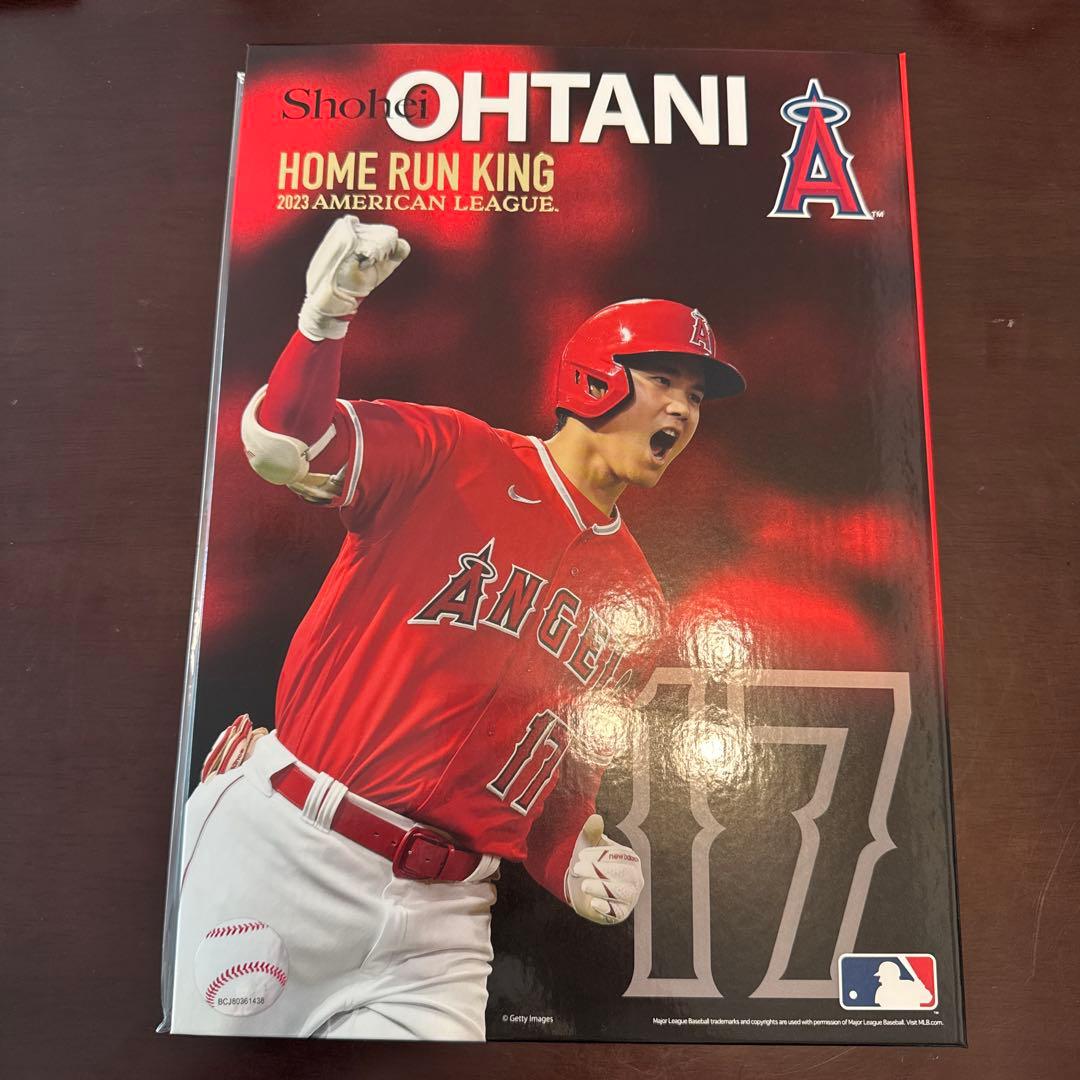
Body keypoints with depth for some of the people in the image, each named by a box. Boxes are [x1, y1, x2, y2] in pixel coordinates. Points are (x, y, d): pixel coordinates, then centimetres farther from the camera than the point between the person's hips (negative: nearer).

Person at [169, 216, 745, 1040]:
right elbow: (286, 445, -16)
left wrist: (575, 860, -1)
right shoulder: (454, 454, -4)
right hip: (279, 845, -3)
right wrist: (328, 315, -30)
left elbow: (572, 770, 15)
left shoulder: (637, 603, 9)